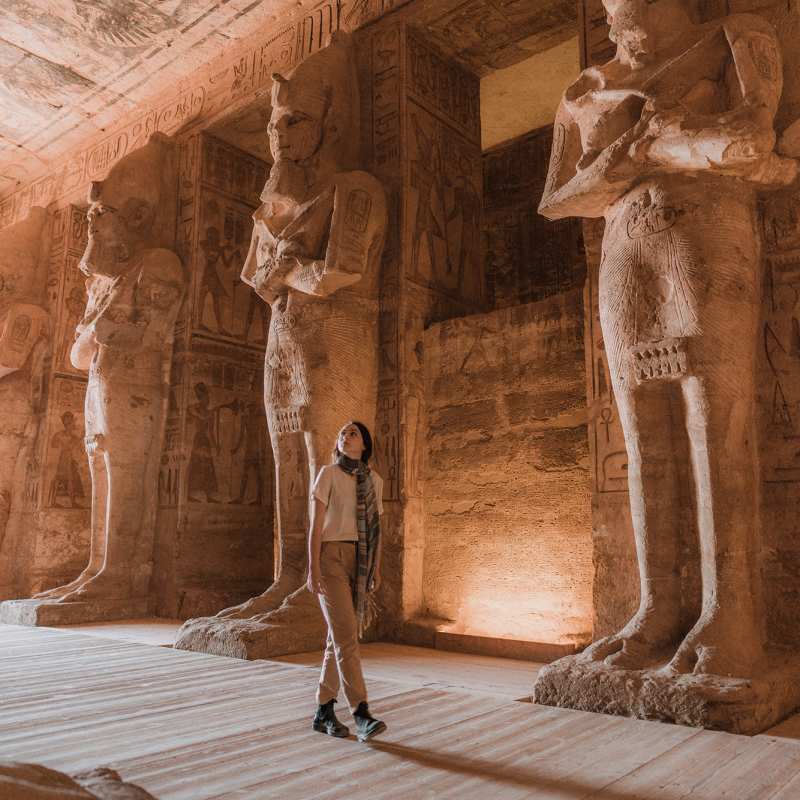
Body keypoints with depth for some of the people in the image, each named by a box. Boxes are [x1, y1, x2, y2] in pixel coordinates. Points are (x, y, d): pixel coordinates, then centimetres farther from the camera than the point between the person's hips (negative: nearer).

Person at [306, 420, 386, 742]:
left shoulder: (374, 480, 11)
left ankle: (323, 712, 18)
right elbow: (315, 523, -8)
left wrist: (377, 569, 10)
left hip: (360, 562, 5)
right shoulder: (328, 474, -3)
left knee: (340, 638, 8)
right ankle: (362, 716, -13)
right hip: (331, 558, -5)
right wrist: (313, 568, -15)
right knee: (347, 637, -13)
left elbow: (375, 528, 14)